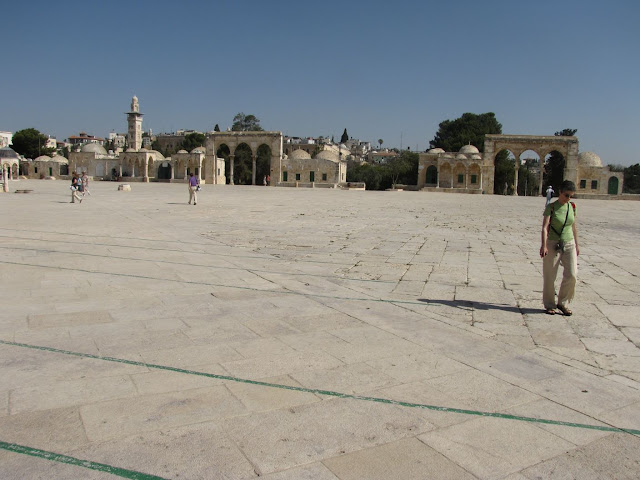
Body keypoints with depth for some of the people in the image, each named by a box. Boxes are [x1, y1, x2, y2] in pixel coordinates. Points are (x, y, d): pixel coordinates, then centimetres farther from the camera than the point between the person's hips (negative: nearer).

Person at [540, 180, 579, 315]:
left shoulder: (572, 206, 3)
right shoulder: (551, 207, -11)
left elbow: (574, 226, 14)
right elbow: (545, 227, -18)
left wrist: (576, 244, 16)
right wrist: (544, 246, -28)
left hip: (569, 244, 4)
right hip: (553, 244, -4)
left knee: (572, 275, -4)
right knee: (549, 277, 3)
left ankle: (562, 303, 14)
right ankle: (549, 305, 18)